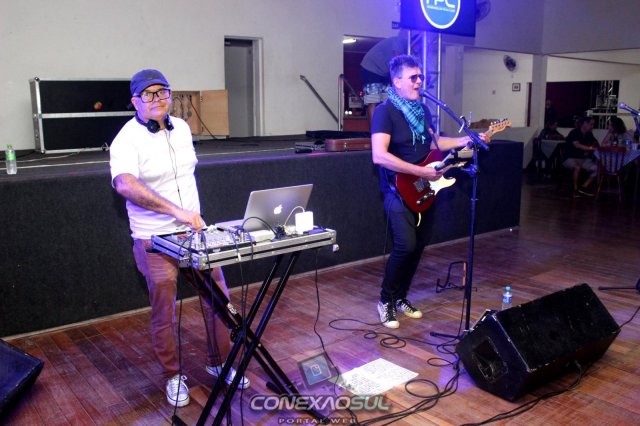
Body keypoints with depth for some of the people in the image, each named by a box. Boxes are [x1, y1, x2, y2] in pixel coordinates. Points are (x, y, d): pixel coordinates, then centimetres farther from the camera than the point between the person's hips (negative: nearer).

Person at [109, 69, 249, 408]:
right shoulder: (127, 140, -15)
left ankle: (219, 362, 28)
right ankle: (173, 375, 26)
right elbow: (124, 184, -33)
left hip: (195, 231, 6)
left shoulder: (181, 128, 7)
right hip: (156, 240, -5)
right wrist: (176, 211, -40)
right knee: (164, 313, 5)